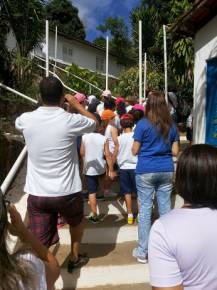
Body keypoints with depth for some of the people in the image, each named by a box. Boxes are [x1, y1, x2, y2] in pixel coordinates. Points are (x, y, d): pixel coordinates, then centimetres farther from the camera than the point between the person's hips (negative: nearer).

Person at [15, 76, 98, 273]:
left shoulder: (26, 119, -6)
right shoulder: (71, 120, -15)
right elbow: (94, 122, 6)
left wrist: (45, 103, 24)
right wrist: (76, 104, 17)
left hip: (37, 194, 1)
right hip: (68, 192, -1)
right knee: (77, 221, 30)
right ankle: (74, 259, 48)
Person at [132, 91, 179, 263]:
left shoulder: (143, 124, -7)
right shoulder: (171, 125, 5)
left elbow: (135, 151, -5)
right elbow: (175, 151, 6)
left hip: (145, 171, -3)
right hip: (166, 171, 4)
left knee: (145, 210, 5)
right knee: (166, 209, 13)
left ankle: (143, 252, 17)